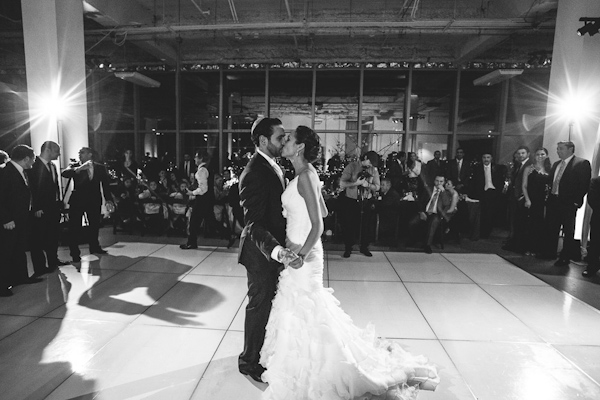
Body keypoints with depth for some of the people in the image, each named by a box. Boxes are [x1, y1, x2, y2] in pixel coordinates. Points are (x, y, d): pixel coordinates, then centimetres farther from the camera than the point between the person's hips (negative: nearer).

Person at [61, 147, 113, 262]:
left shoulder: (100, 167, 6)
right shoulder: (75, 167, 2)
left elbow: (105, 184, 9)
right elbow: (64, 173, -17)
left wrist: (108, 199, 7)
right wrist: (79, 169, -32)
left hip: (94, 201, 2)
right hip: (77, 201, -2)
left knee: (95, 225, 13)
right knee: (75, 227, -2)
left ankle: (94, 247, 33)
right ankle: (75, 253, 6)